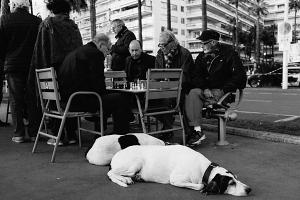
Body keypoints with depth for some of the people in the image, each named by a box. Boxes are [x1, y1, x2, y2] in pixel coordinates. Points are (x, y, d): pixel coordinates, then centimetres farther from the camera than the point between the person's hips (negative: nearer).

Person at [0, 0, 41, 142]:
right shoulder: (37, 21, 1)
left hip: (13, 65, -1)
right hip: (33, 65, 1)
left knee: (16, 100, 4)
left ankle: (18, 134, 5)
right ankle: (34, 132, 9)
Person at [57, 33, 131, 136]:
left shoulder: (76, 51, 21)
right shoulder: (95, 53, -9)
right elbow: (98, 82, -15)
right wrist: (104, 94, 3)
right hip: (78, 100, -11)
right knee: (120, 99, -9)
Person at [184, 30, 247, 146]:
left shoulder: (229, 54, 1)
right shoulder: (202, 56, 15)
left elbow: (240, 77, -4)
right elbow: (195, 76, 7)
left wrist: (224, 90, -14)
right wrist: (205, 89, -12)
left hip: (224, 93, -5)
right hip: (206, 91, 5)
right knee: (192, 93, -26)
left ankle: (197, 131, -20)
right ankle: (197, 130, -30)